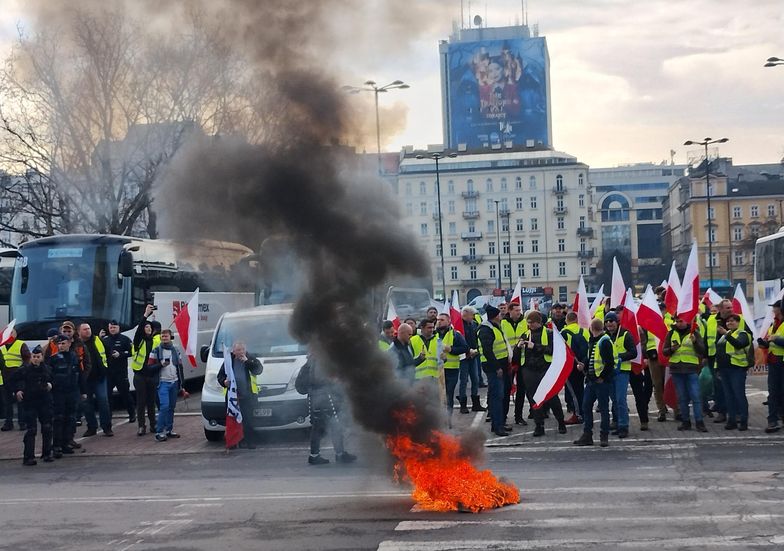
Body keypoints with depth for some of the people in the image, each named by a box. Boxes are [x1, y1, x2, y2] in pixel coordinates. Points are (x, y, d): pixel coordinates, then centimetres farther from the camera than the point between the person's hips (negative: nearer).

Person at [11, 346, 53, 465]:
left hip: (45, 402, 3)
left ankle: (47, 454, 20)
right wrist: (17, 391, -4)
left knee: (47, 428, 7)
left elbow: (52, 379, 21)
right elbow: (15, 380, 7)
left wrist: (50, 385, 1)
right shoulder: (24, 369, -6)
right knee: (31, 430, -6)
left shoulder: (47, 369, 2)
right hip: (30, 403, -3)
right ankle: (28, 456, -4)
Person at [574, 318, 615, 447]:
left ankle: (604, 436, 8)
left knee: (603, 408, 0)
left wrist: (603, 377, -17)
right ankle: (587, 435, 16)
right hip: (591, 380, 9)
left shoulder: (605, 341, -14)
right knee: (586, 406, 9)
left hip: (602, 380, -9)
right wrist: (584, 366, 8)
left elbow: (610, 363, -18)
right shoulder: (592, 341, 15)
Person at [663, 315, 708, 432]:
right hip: (676, 369, 3)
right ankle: (685, 421, 14)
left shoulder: (694, 333, 2)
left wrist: (695, 342, -21)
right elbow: (664, 351, 10)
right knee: (682, 398, 7)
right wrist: (671, 349, -11)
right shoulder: (671, 333, 9)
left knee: (696, 396, -7)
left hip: (691, 369, -3)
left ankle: (699, 422, -5)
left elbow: (702, 351, -3)